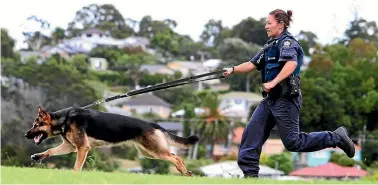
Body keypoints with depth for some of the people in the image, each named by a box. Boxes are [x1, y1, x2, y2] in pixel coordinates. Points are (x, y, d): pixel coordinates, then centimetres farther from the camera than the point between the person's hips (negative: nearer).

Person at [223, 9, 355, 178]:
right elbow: (252, 64, 17)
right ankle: (250, 173, 5)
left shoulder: (287, 42, -11)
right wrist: (233, 70, 4)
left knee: (293, 143, -6)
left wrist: (273, 83, -34)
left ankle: (336, 137, 5)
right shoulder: (271, 45, 17)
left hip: (286, 99, -9)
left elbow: (291, 63, -29)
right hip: (270, 99, 9)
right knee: (251, 134, 1)